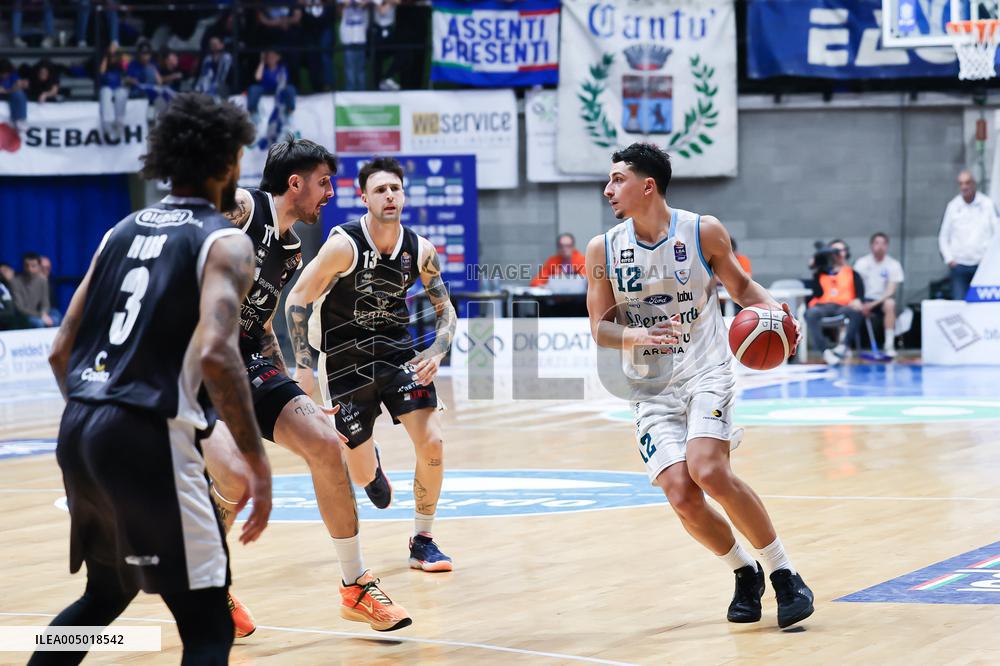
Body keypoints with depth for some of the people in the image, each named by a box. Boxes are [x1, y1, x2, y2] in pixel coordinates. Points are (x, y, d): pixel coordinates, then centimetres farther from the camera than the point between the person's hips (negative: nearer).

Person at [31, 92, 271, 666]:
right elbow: (216, 354, -20)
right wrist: (257, 460, -16)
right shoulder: (225, 242, -3)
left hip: (78, 430, 8)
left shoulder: (123, 230, 18)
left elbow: (62, 351, 17)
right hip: (147, 436, -8)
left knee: (106, 592, 28)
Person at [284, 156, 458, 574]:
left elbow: (445, 310, 6)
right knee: (362, 475, 3)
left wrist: (437, 352, -13)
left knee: (431, 443, -16)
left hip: (399, 352, 3)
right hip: (346, 363, -3)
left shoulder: (420, 250, -6)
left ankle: (423, 542, 2)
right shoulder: (345, 245, -19)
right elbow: (297, 299, -13)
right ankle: (371, 463, 44)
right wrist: (303, 365, -17)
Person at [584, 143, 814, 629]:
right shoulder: (603, 250, 0)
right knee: (680, 495, -13)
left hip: (706, 374, -3)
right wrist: (639, 336, -20)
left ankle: (784, 574, -10)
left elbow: (740, 285, 11)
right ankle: (745, 574, 14)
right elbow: (600, 329, 1)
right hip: (650, 389, 3)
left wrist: (772, 308, -11)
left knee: (709, 471, -25)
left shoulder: (704, 232, -4)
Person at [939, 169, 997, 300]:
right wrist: (949, 259, 2)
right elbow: (943, 237, 13)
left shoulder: (988, 204, 3)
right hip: (959, 265, 1)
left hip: (983, 265, -1)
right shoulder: (953, 206, 7)